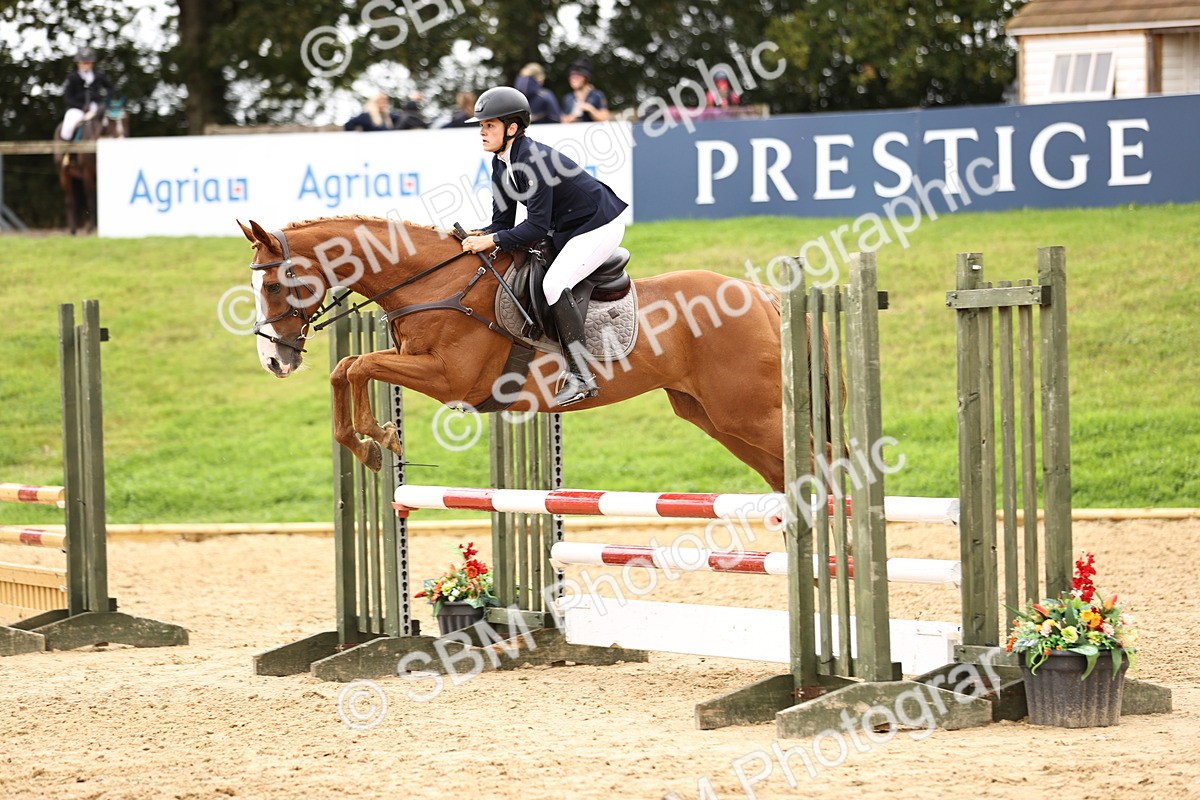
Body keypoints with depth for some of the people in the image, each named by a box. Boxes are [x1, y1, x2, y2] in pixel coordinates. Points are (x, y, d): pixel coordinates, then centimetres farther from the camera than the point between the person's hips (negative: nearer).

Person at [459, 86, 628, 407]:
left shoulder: (533, 159, -27)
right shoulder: (501, 163, 2)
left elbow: (537, 227, -29)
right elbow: (503, 222, 4)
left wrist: (491, 241, -29)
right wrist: (478, 237, -14)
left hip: (599, 227, -11)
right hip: (564, 230, 11)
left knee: (554, 284, -26)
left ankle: (581, 377, -27)